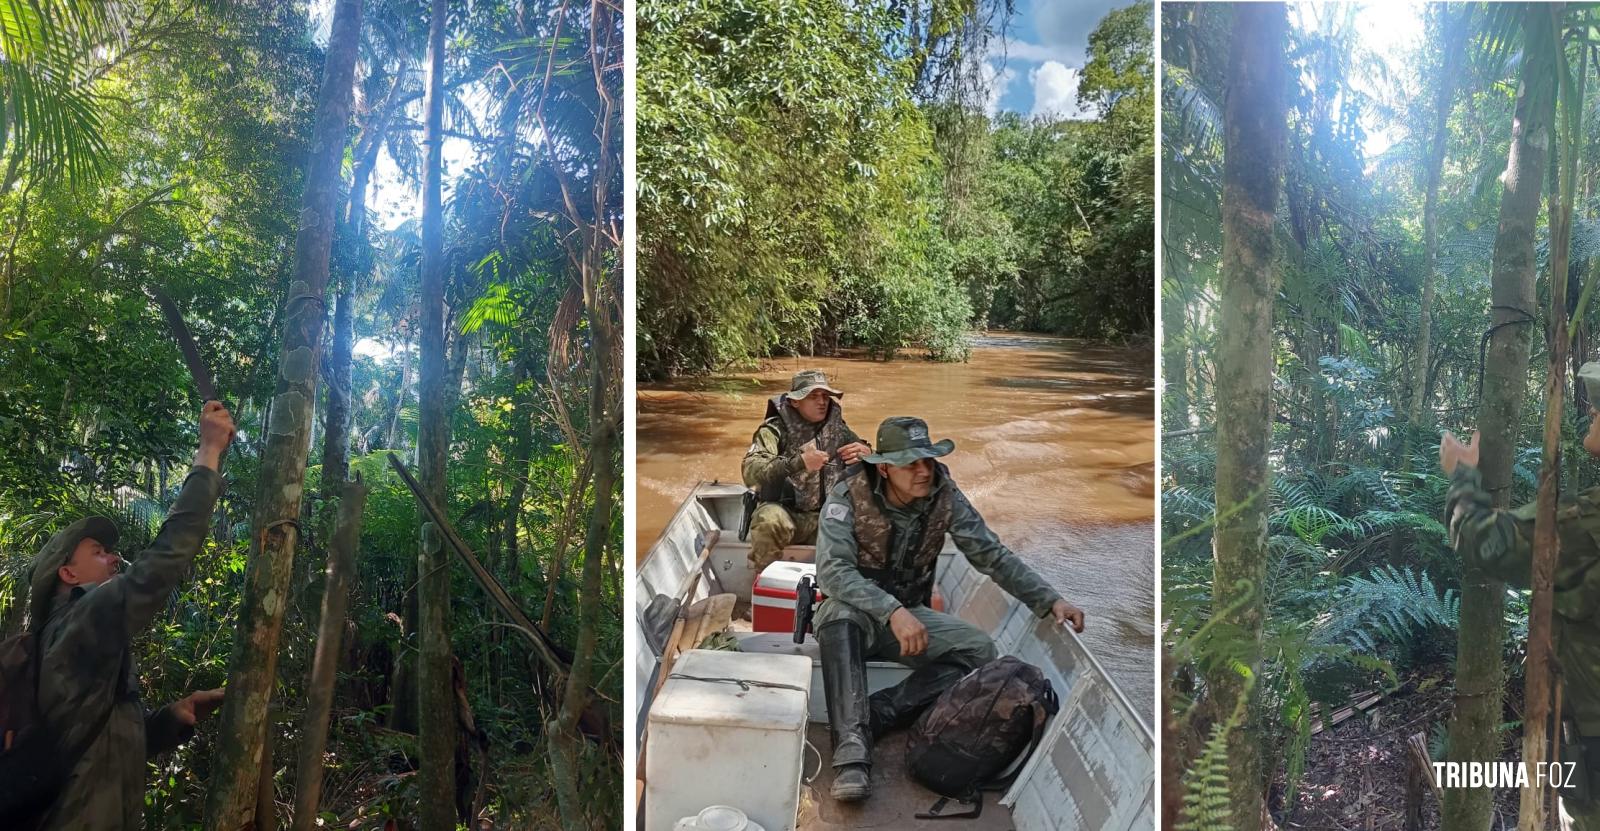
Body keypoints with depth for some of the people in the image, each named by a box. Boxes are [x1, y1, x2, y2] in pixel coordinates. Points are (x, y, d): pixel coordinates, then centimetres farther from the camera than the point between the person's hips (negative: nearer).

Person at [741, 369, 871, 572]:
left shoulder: (838, 430, 10)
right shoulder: (775, 429, -5)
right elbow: (751, 472, -22)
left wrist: (867, 454, -9)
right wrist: (798, 463, -35)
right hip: (785, 511, -4)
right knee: (770, 522, -35)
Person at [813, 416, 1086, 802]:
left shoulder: (945, 497, -9)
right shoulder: (849, 497, -19)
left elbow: (992, 555, -6)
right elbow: (832, 570, -30)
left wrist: (1049, 600, -18)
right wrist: (892, 611, -42)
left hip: (910, 617, 4)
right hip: (857, 614, -4)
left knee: (978, 648, -21)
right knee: (840, 613, -38)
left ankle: (872, 715, -27)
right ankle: (851, 745, -43)